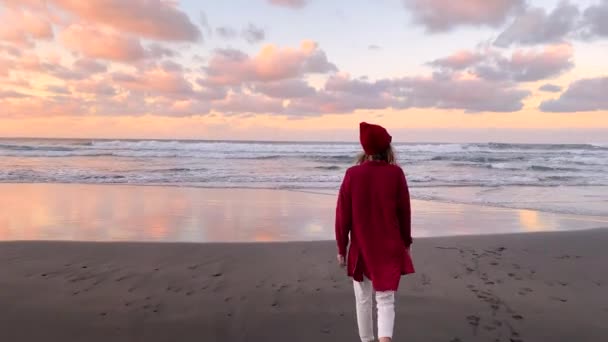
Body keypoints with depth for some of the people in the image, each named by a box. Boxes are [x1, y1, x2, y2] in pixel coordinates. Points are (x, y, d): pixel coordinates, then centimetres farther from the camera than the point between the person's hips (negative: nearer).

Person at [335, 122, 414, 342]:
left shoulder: (352, 174, -9)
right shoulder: (396, 173, -8)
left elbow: (343, 215, -6)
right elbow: (405, 212, -1)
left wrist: (341, 248, 5)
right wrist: (406, 242, 14)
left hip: (361, 249, 1)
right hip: (390, 249, 0)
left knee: (363, 300, 18)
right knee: (386, 300, 7)